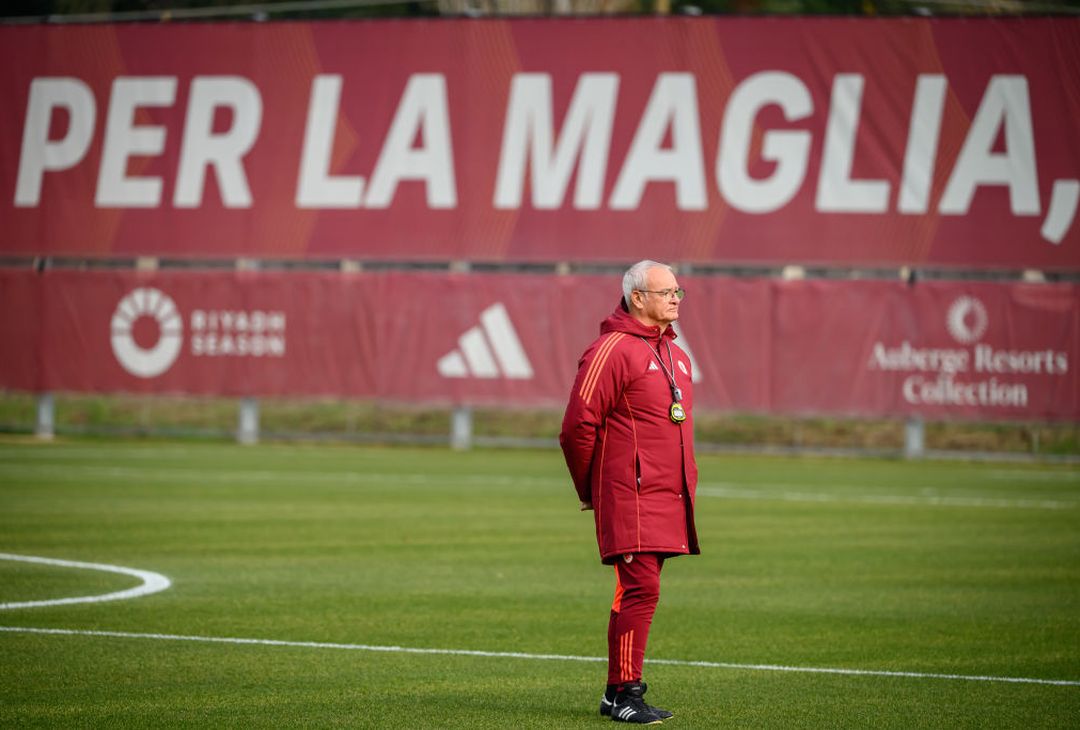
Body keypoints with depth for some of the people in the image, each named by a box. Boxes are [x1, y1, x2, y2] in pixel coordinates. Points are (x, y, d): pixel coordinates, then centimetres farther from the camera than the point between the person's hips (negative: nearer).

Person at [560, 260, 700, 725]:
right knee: (640, 589, -12)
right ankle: (625, 693, -9)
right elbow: (577, 426, -11)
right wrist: (590, 490, -2)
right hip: (631, 498, -8)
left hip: (669, 498, 8)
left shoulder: (675, 355, 18)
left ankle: (617, 694, 16)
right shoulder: (611, 350, -10)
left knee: (638, 591, 10)